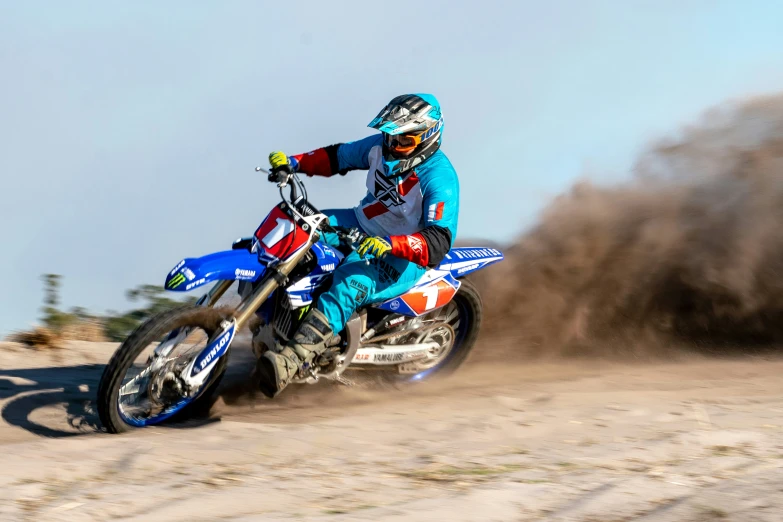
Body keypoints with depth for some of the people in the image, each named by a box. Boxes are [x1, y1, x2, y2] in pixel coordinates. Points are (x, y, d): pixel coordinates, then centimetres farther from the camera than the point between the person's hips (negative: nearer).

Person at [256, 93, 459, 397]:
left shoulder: (440, 179, -24)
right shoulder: (381, 147, -2)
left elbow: (439, 241, -33)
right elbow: (338, 157, 14)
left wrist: (390, 245, -49)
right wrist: (294, 162, -2)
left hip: (404, 256, -9)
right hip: (363, 226, 9)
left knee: (349, 285, -37)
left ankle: (290, 361, -52)